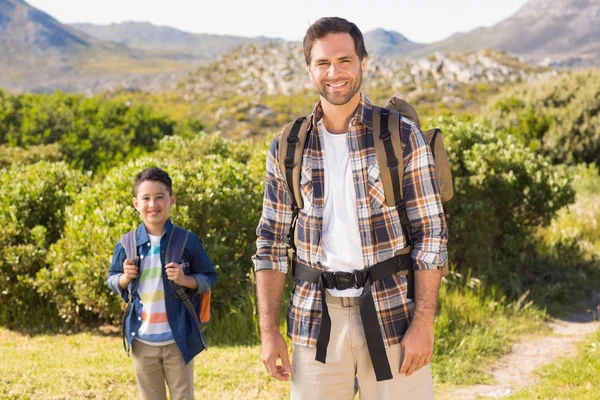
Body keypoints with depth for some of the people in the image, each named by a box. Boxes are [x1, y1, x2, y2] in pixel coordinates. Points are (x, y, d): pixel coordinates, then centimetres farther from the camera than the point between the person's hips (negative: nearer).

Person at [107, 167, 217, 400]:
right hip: (142, 341, 2)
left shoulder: (187, 241, -7)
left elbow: (209, 279, 0)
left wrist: (185, 280, -19)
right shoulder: (126, 244, -1)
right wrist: (126, 277, -12)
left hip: (178, 339, -2)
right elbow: (112, 281, 10)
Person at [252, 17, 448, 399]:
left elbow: (431, 233, -4)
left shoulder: (403, 136, -2)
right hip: (315, 320, 2)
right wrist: (269, 331, 2)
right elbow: (272, 243, 8)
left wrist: (423, 324, -11)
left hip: (391, 314, -2)